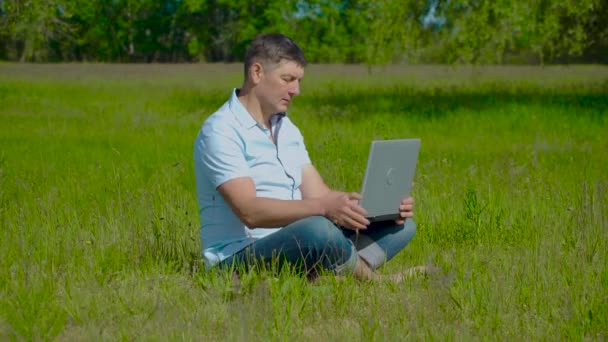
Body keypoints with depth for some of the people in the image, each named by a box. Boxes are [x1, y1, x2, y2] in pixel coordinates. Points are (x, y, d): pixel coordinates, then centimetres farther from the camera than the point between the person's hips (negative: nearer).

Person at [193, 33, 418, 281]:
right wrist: (324, 208, -36)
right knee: (318, 229, -40)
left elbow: (319, 195, 13)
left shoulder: (287, 129, 18)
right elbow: (250, 211, -24)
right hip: (237, 257, -10)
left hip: (293, 247, 10)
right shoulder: (221, 132, -12)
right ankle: (372, 280, -12)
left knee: (402, 224, 0)